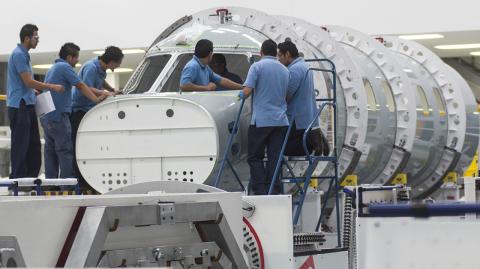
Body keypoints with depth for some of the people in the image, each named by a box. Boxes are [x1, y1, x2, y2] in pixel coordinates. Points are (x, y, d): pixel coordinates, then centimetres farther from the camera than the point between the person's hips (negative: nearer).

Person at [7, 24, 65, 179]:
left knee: (33, 143, 10)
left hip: (27, 104, 10)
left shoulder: (24, 55, 17)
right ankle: (18, 178, -3)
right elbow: (28, 82, -18)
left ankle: (31, 177, 14)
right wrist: (52, 87, -13)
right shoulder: (18, 55, -14)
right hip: (19, 106, -10)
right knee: (20, 144, -6)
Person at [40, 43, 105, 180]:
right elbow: (81, 86, -13)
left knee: (50, 150, 10)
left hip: (46, 116, 10)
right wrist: (96, 99, -13)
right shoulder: (65, 67, -8)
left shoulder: (52, 69, 22)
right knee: (65, 150, -9)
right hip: (58, 115, -10)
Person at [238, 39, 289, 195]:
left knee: (255, 157, 3)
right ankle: (274, 192, 3)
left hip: (261, 120, -4)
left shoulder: (257, 66, -4)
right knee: (275, 157, 5)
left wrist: (241, 95, 9)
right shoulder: (284, 70, 12)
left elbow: (247, 91, -12)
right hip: (281, 121, 4)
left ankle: (260, 192, -6)